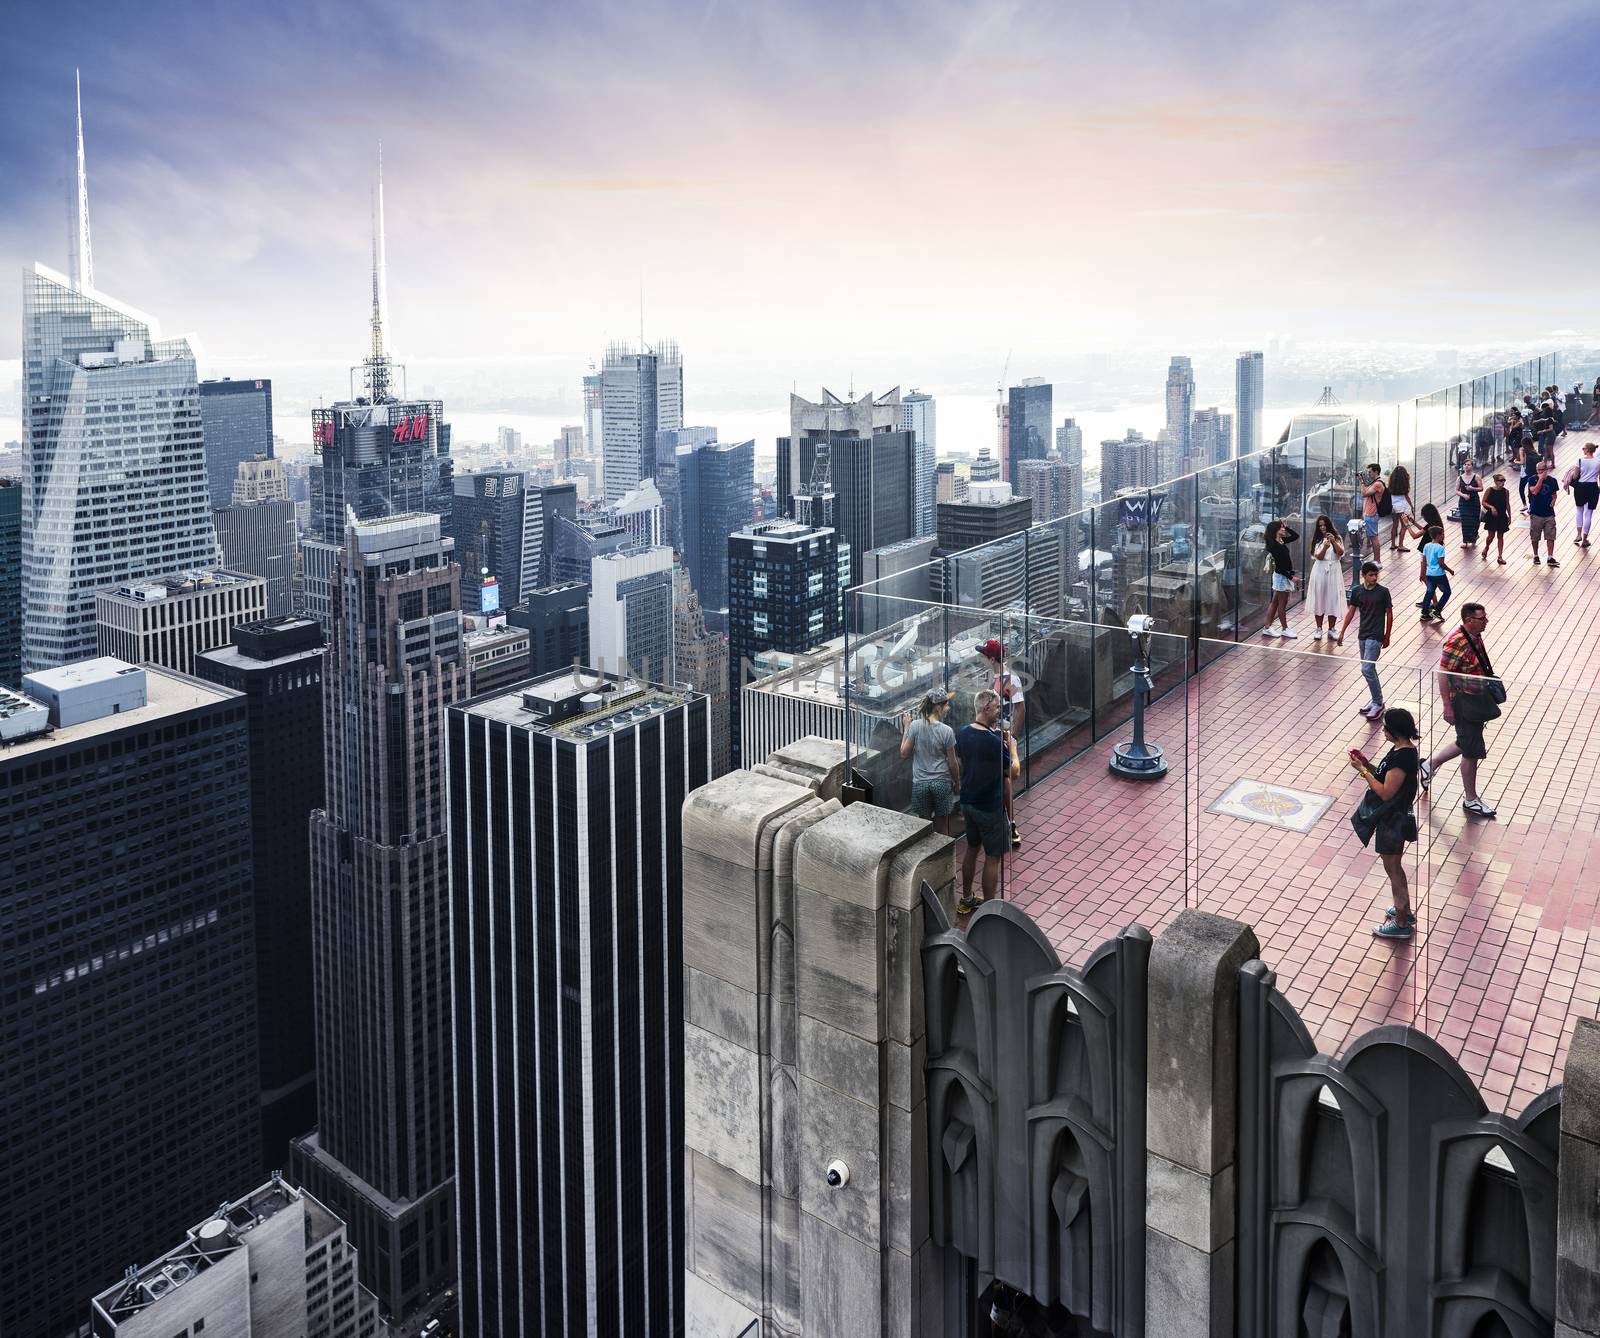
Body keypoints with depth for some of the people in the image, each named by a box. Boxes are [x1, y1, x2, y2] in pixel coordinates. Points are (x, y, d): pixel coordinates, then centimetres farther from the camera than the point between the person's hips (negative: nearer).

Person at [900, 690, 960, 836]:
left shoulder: (915, 726, -9)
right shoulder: (947, 731, -12)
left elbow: (904, 753, -3)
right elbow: (952, 763, -5)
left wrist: (906, 728, 6)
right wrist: (957, 784, 10)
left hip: (920, 784, 2)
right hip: (942, 783, -2)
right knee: (941, 825, 13)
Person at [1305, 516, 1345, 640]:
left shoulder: (1337, 538, 5)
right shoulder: (1317, 540, 3)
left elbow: (1341, 553, -10)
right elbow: (1319, 557, -9)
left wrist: (1334, 542, -24)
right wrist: (1325, 547, -28)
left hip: (1334, 571, 0)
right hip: (1320, 572, 0)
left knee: (1333, 600, 0)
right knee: (1319, 600, 3)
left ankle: (1331, 629, 10)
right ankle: (1319, 629, 12)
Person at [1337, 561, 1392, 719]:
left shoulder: (1383, 592, -9)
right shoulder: (1357, 591, 2)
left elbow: (1389, 614, -3)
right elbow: (1351, 611, 10)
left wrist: (1387, 637, -1)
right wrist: (1342, 632, 8)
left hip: (1376, 636, -5)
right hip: (1362, 635, 5)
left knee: (1367, 669, -13)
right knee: (1369, 669, 13)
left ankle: (1378, 704, -2)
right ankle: (1376, 700, 27)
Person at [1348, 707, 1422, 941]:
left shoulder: (1402, 757, -28)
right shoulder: (1403, 750, 3)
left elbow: (1386, 792, -27)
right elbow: (1387, 778, 11)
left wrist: (1362, 771, -20)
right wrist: (1367, 764, 1)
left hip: (1392, 821, -10)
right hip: (1394, 817, 10)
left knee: (1393, 870, 4)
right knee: (1395, 868, 24)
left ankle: (1401, 924, 16)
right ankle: (1405, 911, 40)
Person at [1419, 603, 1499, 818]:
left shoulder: (1475, 636, 3)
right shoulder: (1456, 643, -25)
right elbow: (1443, 674, -23)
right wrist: (1448, 707, -23)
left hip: (1477, 701, 9)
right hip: (1464, 705, -9)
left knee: (1466, 745, 22)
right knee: (1472, 752, 2)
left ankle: (1430, 765, 40)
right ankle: (1471, 800, 17)